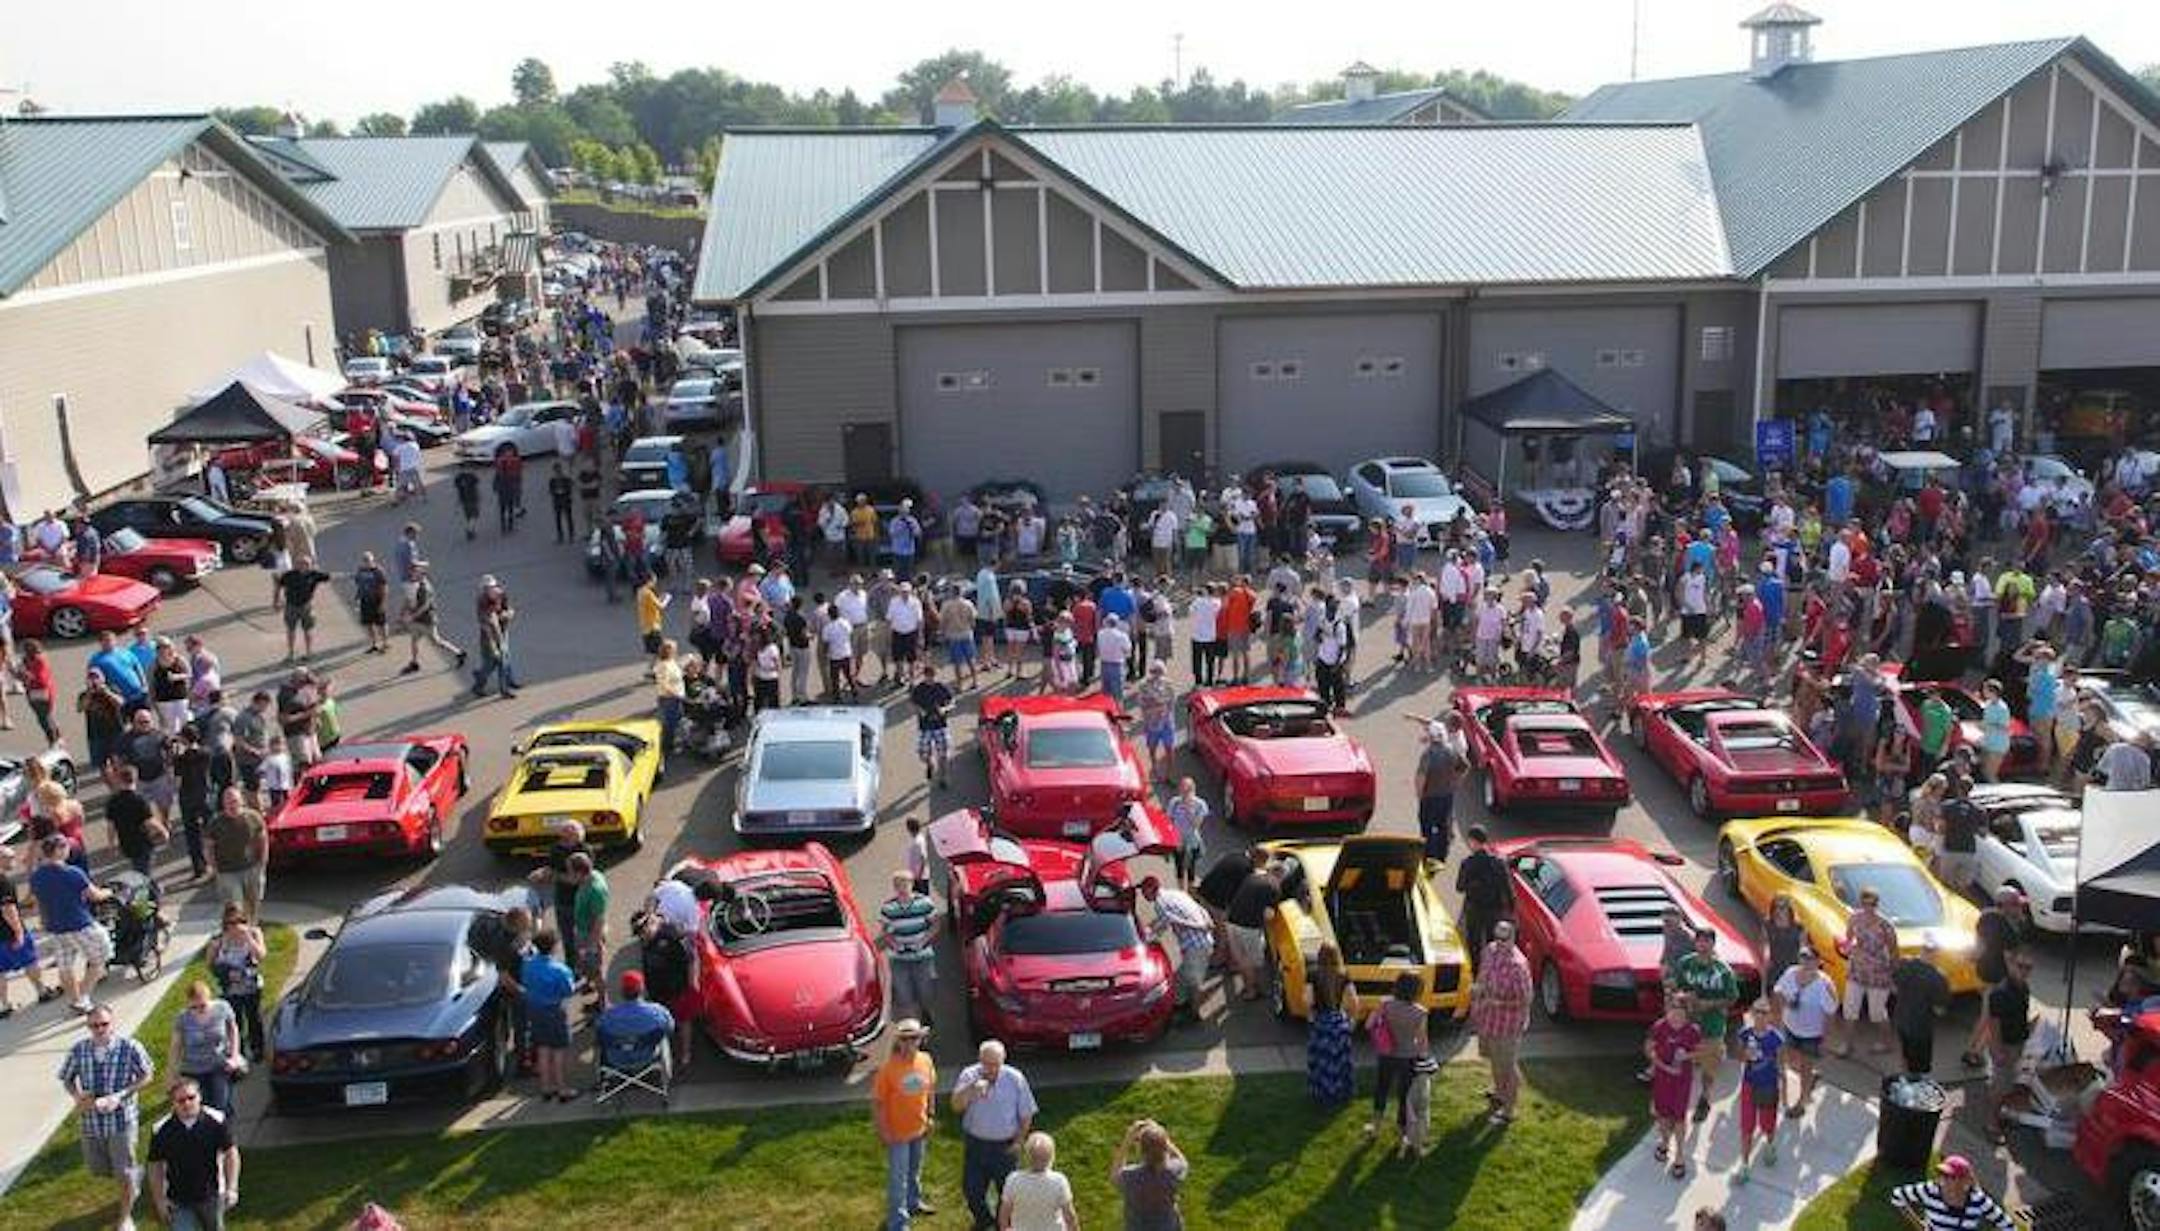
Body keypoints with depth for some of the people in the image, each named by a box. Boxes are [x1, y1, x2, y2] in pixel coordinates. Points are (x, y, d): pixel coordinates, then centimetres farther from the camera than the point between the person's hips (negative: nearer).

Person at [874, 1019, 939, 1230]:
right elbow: (877, 1101, -18)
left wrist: (930, 1116, 9)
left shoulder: (926, 1061, -10)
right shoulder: (888, 1068, -25)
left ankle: (913, 1202, 50)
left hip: (920, 1128, 5)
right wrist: (883, 1131, -17)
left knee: (915, 1169, 27)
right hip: (898, 1132, -5)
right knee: (898, 1177, 4)